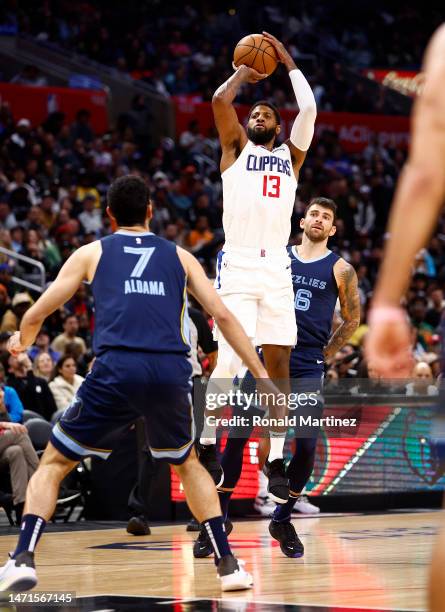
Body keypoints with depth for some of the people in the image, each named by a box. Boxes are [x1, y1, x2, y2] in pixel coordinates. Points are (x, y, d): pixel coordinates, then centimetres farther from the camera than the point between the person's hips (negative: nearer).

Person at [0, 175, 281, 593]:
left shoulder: (92, 253, 19)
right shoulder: (179, 256, 23)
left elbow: (36, 314, 18)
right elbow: (222, 315, 15)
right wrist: (262, 378, 16)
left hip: (116, 370, -2)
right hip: (172, 371, 2)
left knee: (53, 463, 14)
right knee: (187, 463, 29)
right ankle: (228, 565, 20)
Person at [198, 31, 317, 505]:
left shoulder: (290, 155, 20)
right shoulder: (236, 148, 13)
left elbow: (309, 109, 8)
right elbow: (220, 101, -1)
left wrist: (287, 61, 17)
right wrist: (244, 73, 17)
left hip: (277, 267, 3)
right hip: (238, 265, -3)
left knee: (278, 364, 0)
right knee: (228, 361, -15)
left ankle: (275, 460, 4)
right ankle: (208, 445, -1)